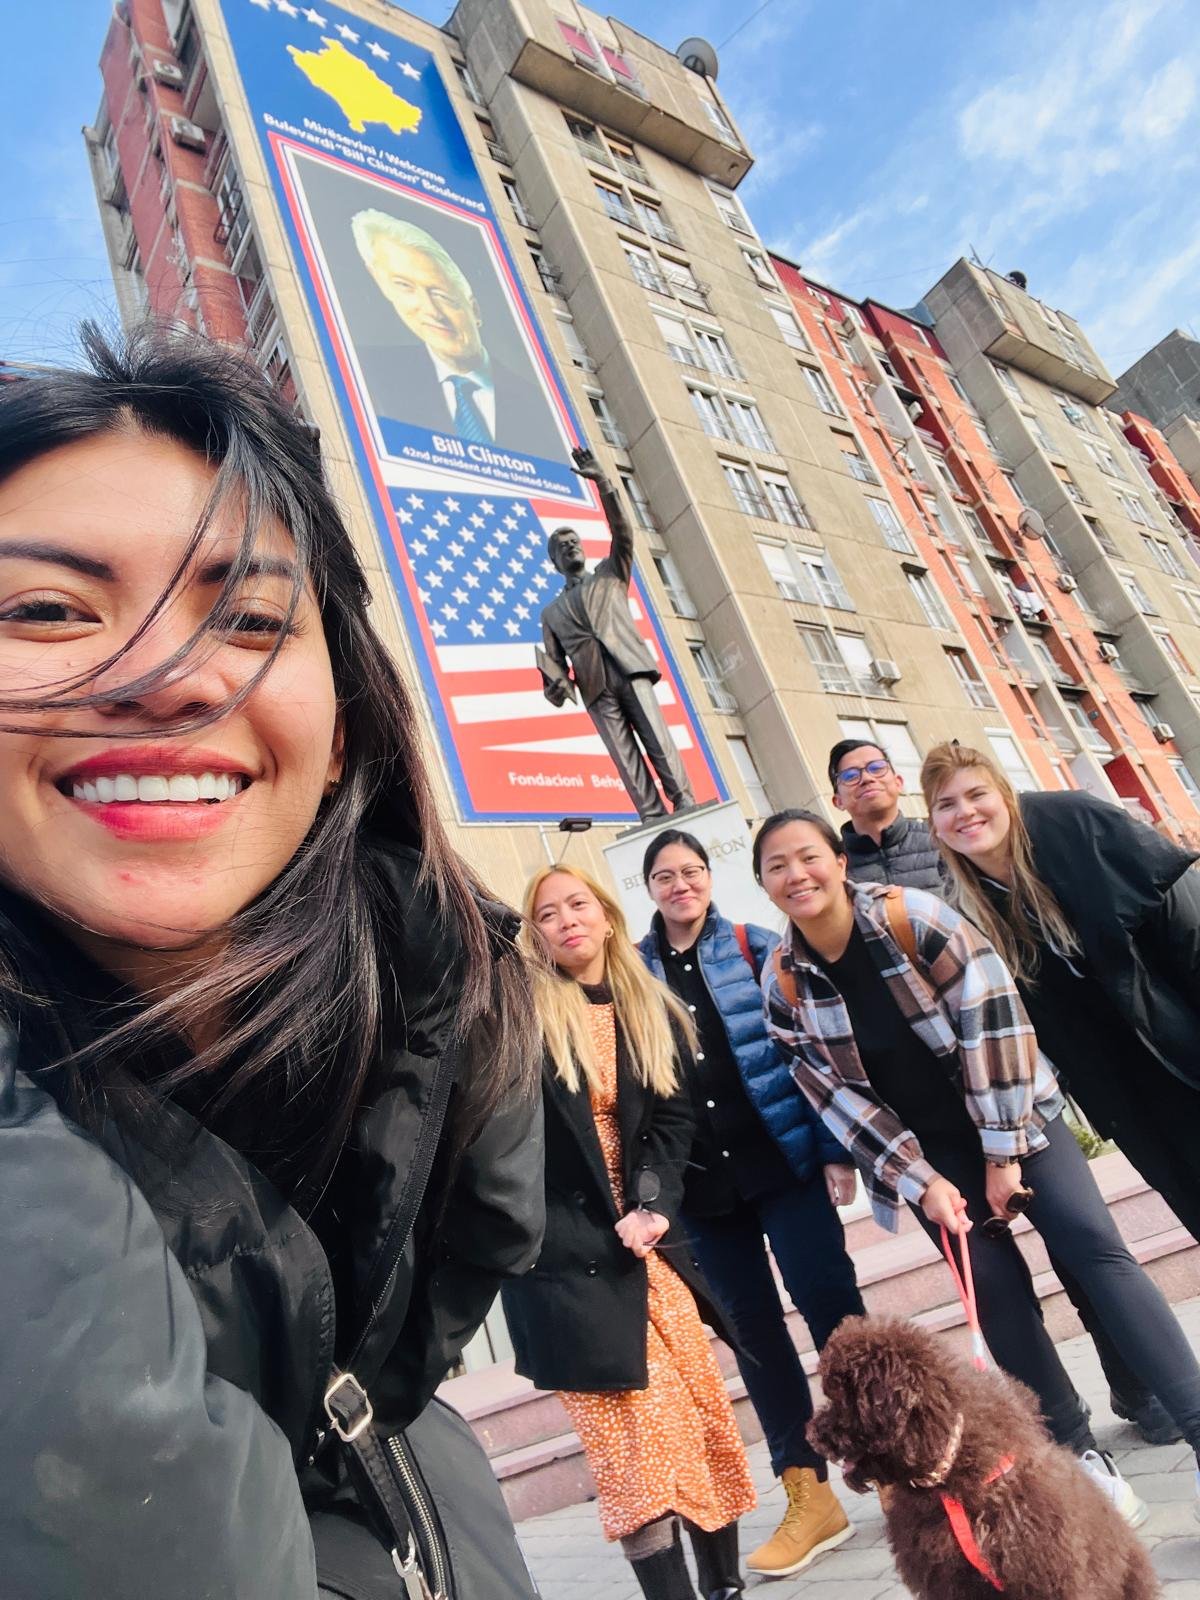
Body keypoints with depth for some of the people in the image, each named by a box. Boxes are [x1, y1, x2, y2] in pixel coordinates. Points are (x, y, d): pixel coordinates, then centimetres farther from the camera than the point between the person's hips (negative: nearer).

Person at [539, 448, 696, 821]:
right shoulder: (552, 611, 27)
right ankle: (654, 821, -16)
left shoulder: (611, 575, 24)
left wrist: (603, 483, -2)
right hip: (594, 685, 1)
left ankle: (686, 807, -18)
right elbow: (553, 657, 17)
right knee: (625, 757, -10)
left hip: (629, 668, -1)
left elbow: (623, 533, 9)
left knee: (657, 737, -15)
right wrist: (555, 683, -6)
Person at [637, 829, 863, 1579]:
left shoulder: (756, 948, -1)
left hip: (784, 1161, -2)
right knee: (753, 1332, 10)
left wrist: (836, 1147, -7)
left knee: (834, 1308, 3)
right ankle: (810, 1496, 25)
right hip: (699, 1186, 3)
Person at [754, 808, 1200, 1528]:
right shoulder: (782, 983, -10)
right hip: (921, 1145, 2)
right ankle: (1082, 1453, 15)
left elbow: (991, 1015, -18)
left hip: (1008, 1108, -1)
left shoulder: (912, 915, -19)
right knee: (998, 1289, -1)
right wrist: (921, 1180, -12)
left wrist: (1004, 1150, -15)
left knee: (1095, 1246, -11)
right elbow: (834, 1095, -7)